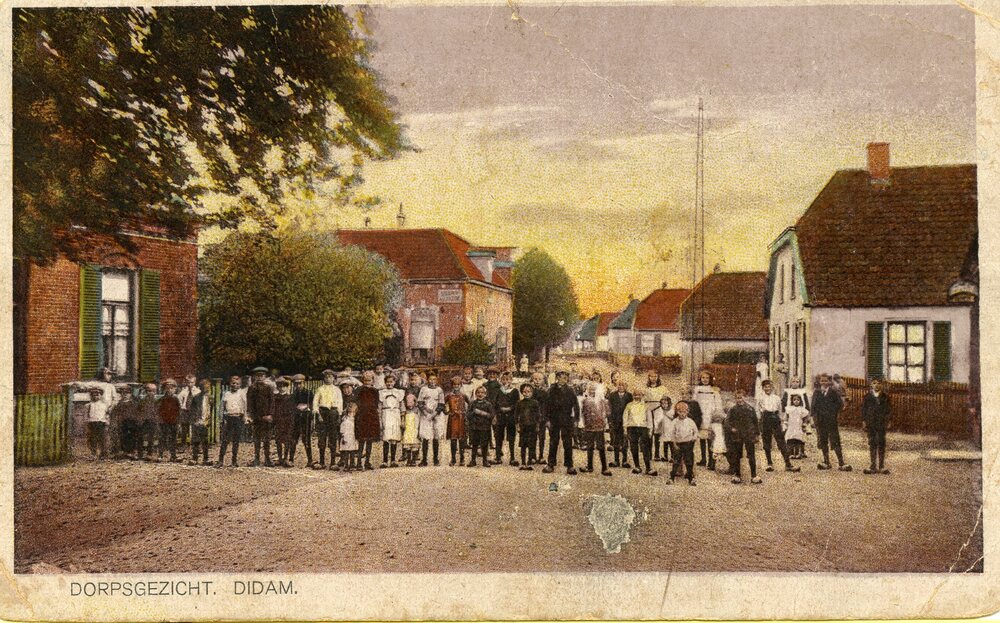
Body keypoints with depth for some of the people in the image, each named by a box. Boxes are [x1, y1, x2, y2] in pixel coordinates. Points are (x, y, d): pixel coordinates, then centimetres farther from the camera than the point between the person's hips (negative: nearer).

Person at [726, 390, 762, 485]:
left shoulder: (750, 409, 2)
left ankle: (754, 476, 7)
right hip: (736, 436, 0)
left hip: (749, 436, 0)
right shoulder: (732, 409, 1)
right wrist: (731, 428, -16)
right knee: (736, 456, 7)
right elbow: (727, 421, 1)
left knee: (751, 456, 0)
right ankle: (737, 476, 16)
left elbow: (755, 422, 9)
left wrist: (757, 433, 8)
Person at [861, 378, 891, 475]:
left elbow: (889, 409, 6)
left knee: (881, 443, -3)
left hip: (881, 423, -1)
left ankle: (881, 466, 3)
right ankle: (873, 466, 8)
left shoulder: (885, 396, 6)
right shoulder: (867, 396, 7)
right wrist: (864, 421, 1)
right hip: (870, 423, 1)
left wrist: (887, 421, -1)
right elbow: (863, 409, 8)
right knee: (872, 444, 4)